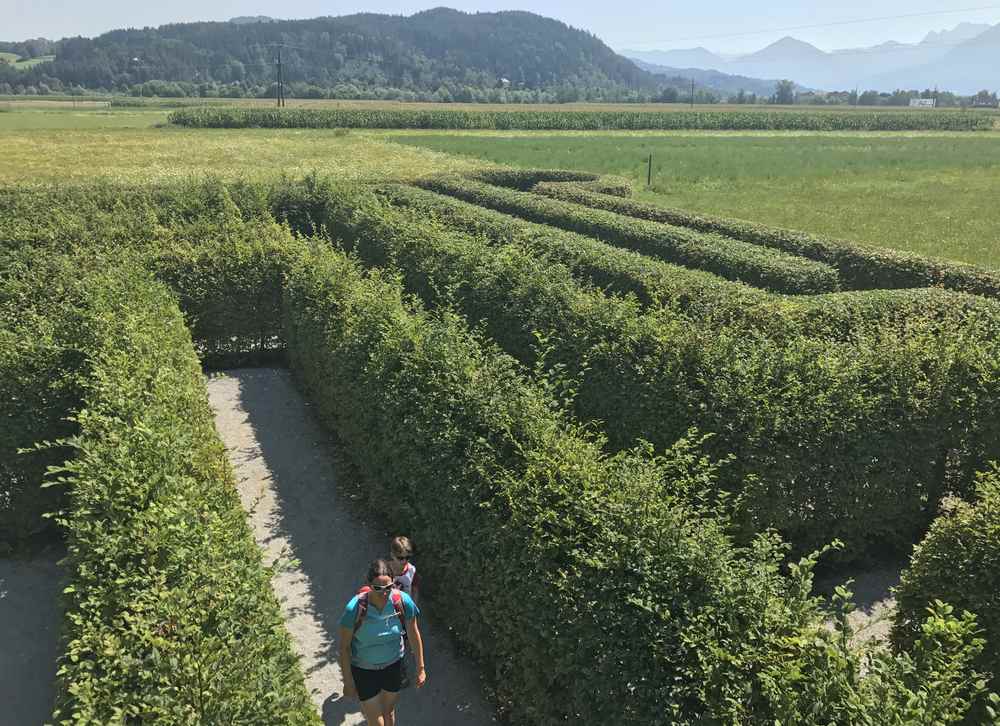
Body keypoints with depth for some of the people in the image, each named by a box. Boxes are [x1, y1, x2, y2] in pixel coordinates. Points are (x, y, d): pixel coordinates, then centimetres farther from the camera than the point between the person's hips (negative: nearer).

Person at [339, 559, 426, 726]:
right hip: (364, 670, -3)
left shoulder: (403, 601, -23)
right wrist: (348, 682, -10)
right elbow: (344, 647, -16)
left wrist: (421, 668, 0)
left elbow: (414, 635, -7)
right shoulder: (355, 608, -30)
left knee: (389, 712, 24)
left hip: (393, 666, 3)